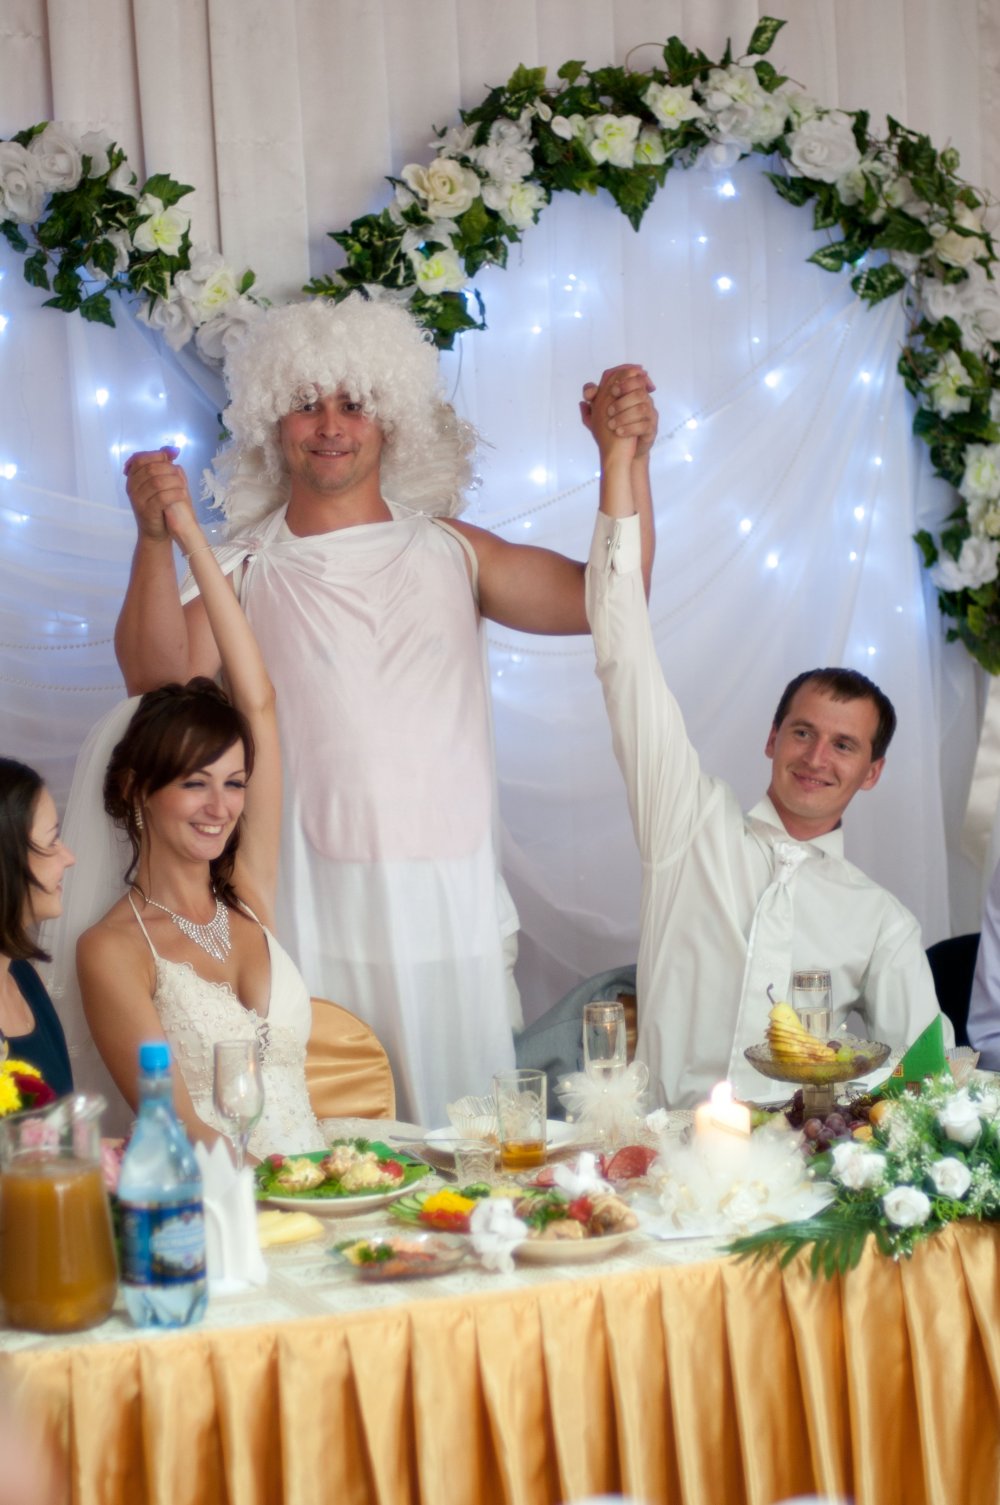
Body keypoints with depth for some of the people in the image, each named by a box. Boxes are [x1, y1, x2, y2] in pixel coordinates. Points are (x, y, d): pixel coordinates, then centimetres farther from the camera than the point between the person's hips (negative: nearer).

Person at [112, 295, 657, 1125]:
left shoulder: (449, 552, 12)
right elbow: (159, 679, -11)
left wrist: (627, 461, -8)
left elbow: (604, 599, 3)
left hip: (450, 910, 2)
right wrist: (156, 540, -23)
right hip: (316, 921, -2)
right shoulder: (246, 573, 5)